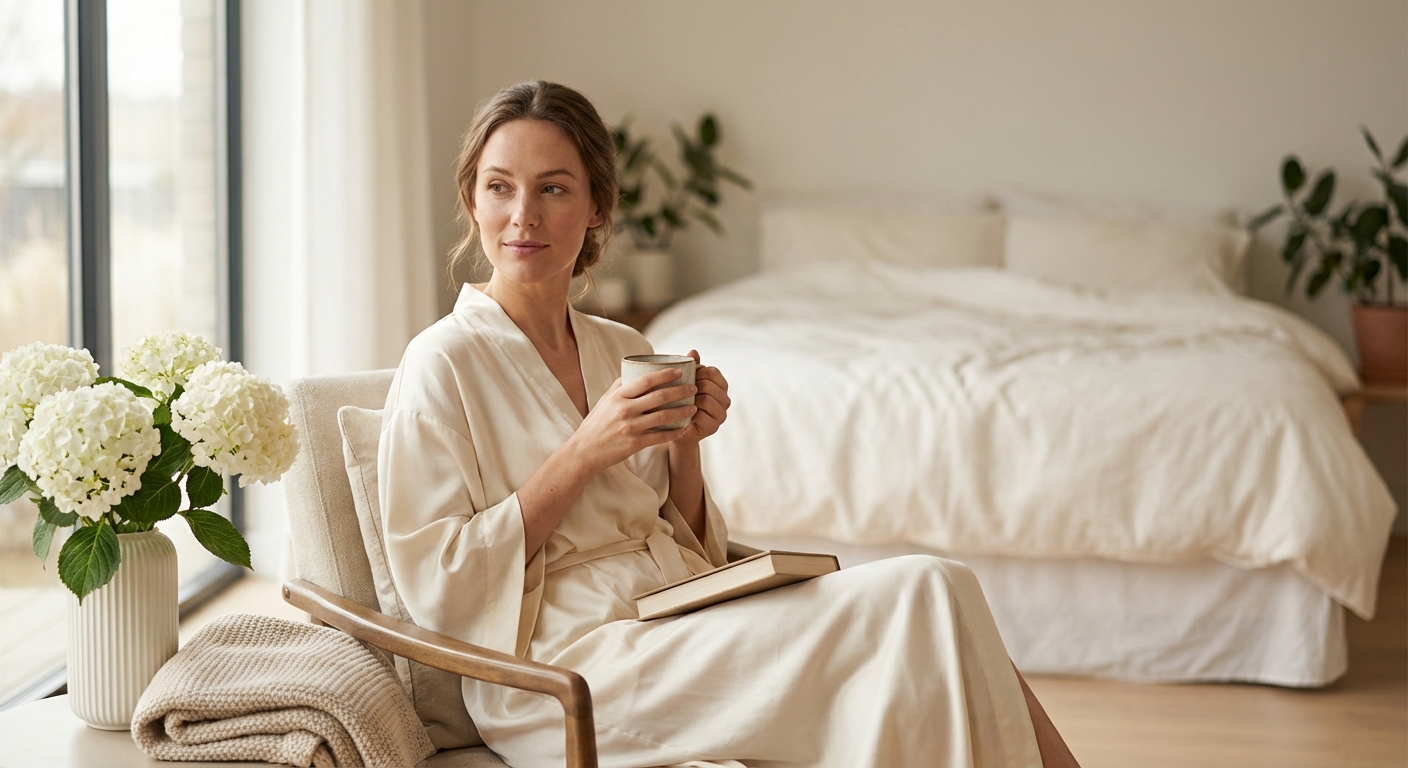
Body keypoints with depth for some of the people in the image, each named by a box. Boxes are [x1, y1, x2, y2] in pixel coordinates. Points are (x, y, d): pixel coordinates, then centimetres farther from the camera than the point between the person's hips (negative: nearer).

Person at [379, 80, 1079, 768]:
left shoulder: (624, 351, 14)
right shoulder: (443, 363, -5)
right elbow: (435, 587, -12)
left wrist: (684, 447, -2)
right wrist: (585, 454, -15)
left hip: (677, 627, 6)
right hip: (566, 671, -6)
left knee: (933, 589, -19)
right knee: (925, 594, -17)